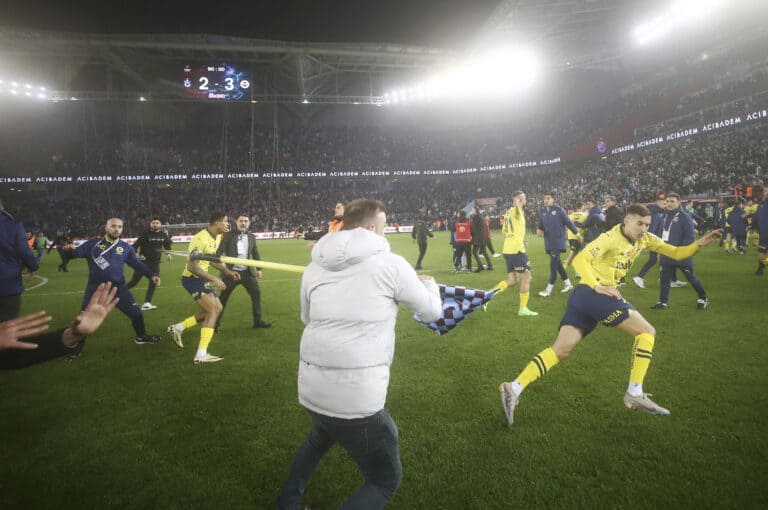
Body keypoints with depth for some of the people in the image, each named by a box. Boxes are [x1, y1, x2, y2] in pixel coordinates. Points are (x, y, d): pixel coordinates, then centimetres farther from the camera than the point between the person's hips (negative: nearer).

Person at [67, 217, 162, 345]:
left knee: (136, 312, 6)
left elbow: (137, 264, 10)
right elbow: (76, 253, -8)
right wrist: (71, 250, -32)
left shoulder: (126, 247, 4)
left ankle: (141, 336, 29)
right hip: (96, 288, -2)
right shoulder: (93, 244, -2)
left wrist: (151, 275, 1)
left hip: (118, 287, 2)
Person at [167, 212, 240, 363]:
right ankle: (201, 355, -13)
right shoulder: (201, 239, -25)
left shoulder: (217, 237, 6)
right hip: (192, 278, -10)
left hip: (201, 278, 10)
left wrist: (227, 271, 10)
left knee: (217, 308, 14)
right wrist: (214, 279, -31)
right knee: (213, 311, -15)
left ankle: (177, 328, 23)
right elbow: (191, 266, -29)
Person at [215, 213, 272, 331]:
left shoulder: (252, 237, 9)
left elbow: (255, 254, 14)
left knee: (256, 293, 1)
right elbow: (220, 251, -9)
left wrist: (259, 268, 7)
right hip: (232, 272, -3)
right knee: (223, 297, 5)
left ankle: (258, 321, 13)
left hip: (247, 272, 4)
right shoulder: (228, 235, -3)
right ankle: (216, 323, 18)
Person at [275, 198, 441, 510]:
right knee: (386, 481, 18)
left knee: (321, 437, 40)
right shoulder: (390, 263, -6)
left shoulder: (314, 267, 6)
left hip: (310, 390, 6)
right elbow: (432, 312, 7)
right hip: (357, 398, -6)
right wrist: (430, 284, 28)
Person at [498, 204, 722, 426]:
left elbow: (675, 253, 20)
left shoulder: (644, 239, 16)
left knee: (560, 351, 2)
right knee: (647, 332, 0)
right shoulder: (611, 238, -10)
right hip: (596, 295, -9)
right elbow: (580, 259, -20)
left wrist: (698, 244, 3)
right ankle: (634, 393, 0)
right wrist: (597, 286, -31)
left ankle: (514, 388, -5)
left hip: (582, 296, 9)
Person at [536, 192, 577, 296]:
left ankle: (549, 290, -5)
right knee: (558, 264, 14)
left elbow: (568, 222, -3)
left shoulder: (559, 210, -10)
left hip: (558, 241, -6)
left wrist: (577, 233, 5)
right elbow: (540, 225, 14)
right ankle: (568, 284, 30)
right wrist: (539, 230, -9)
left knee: (553, 265, -9)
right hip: (548, 242, 6)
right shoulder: (542, 212, 5)